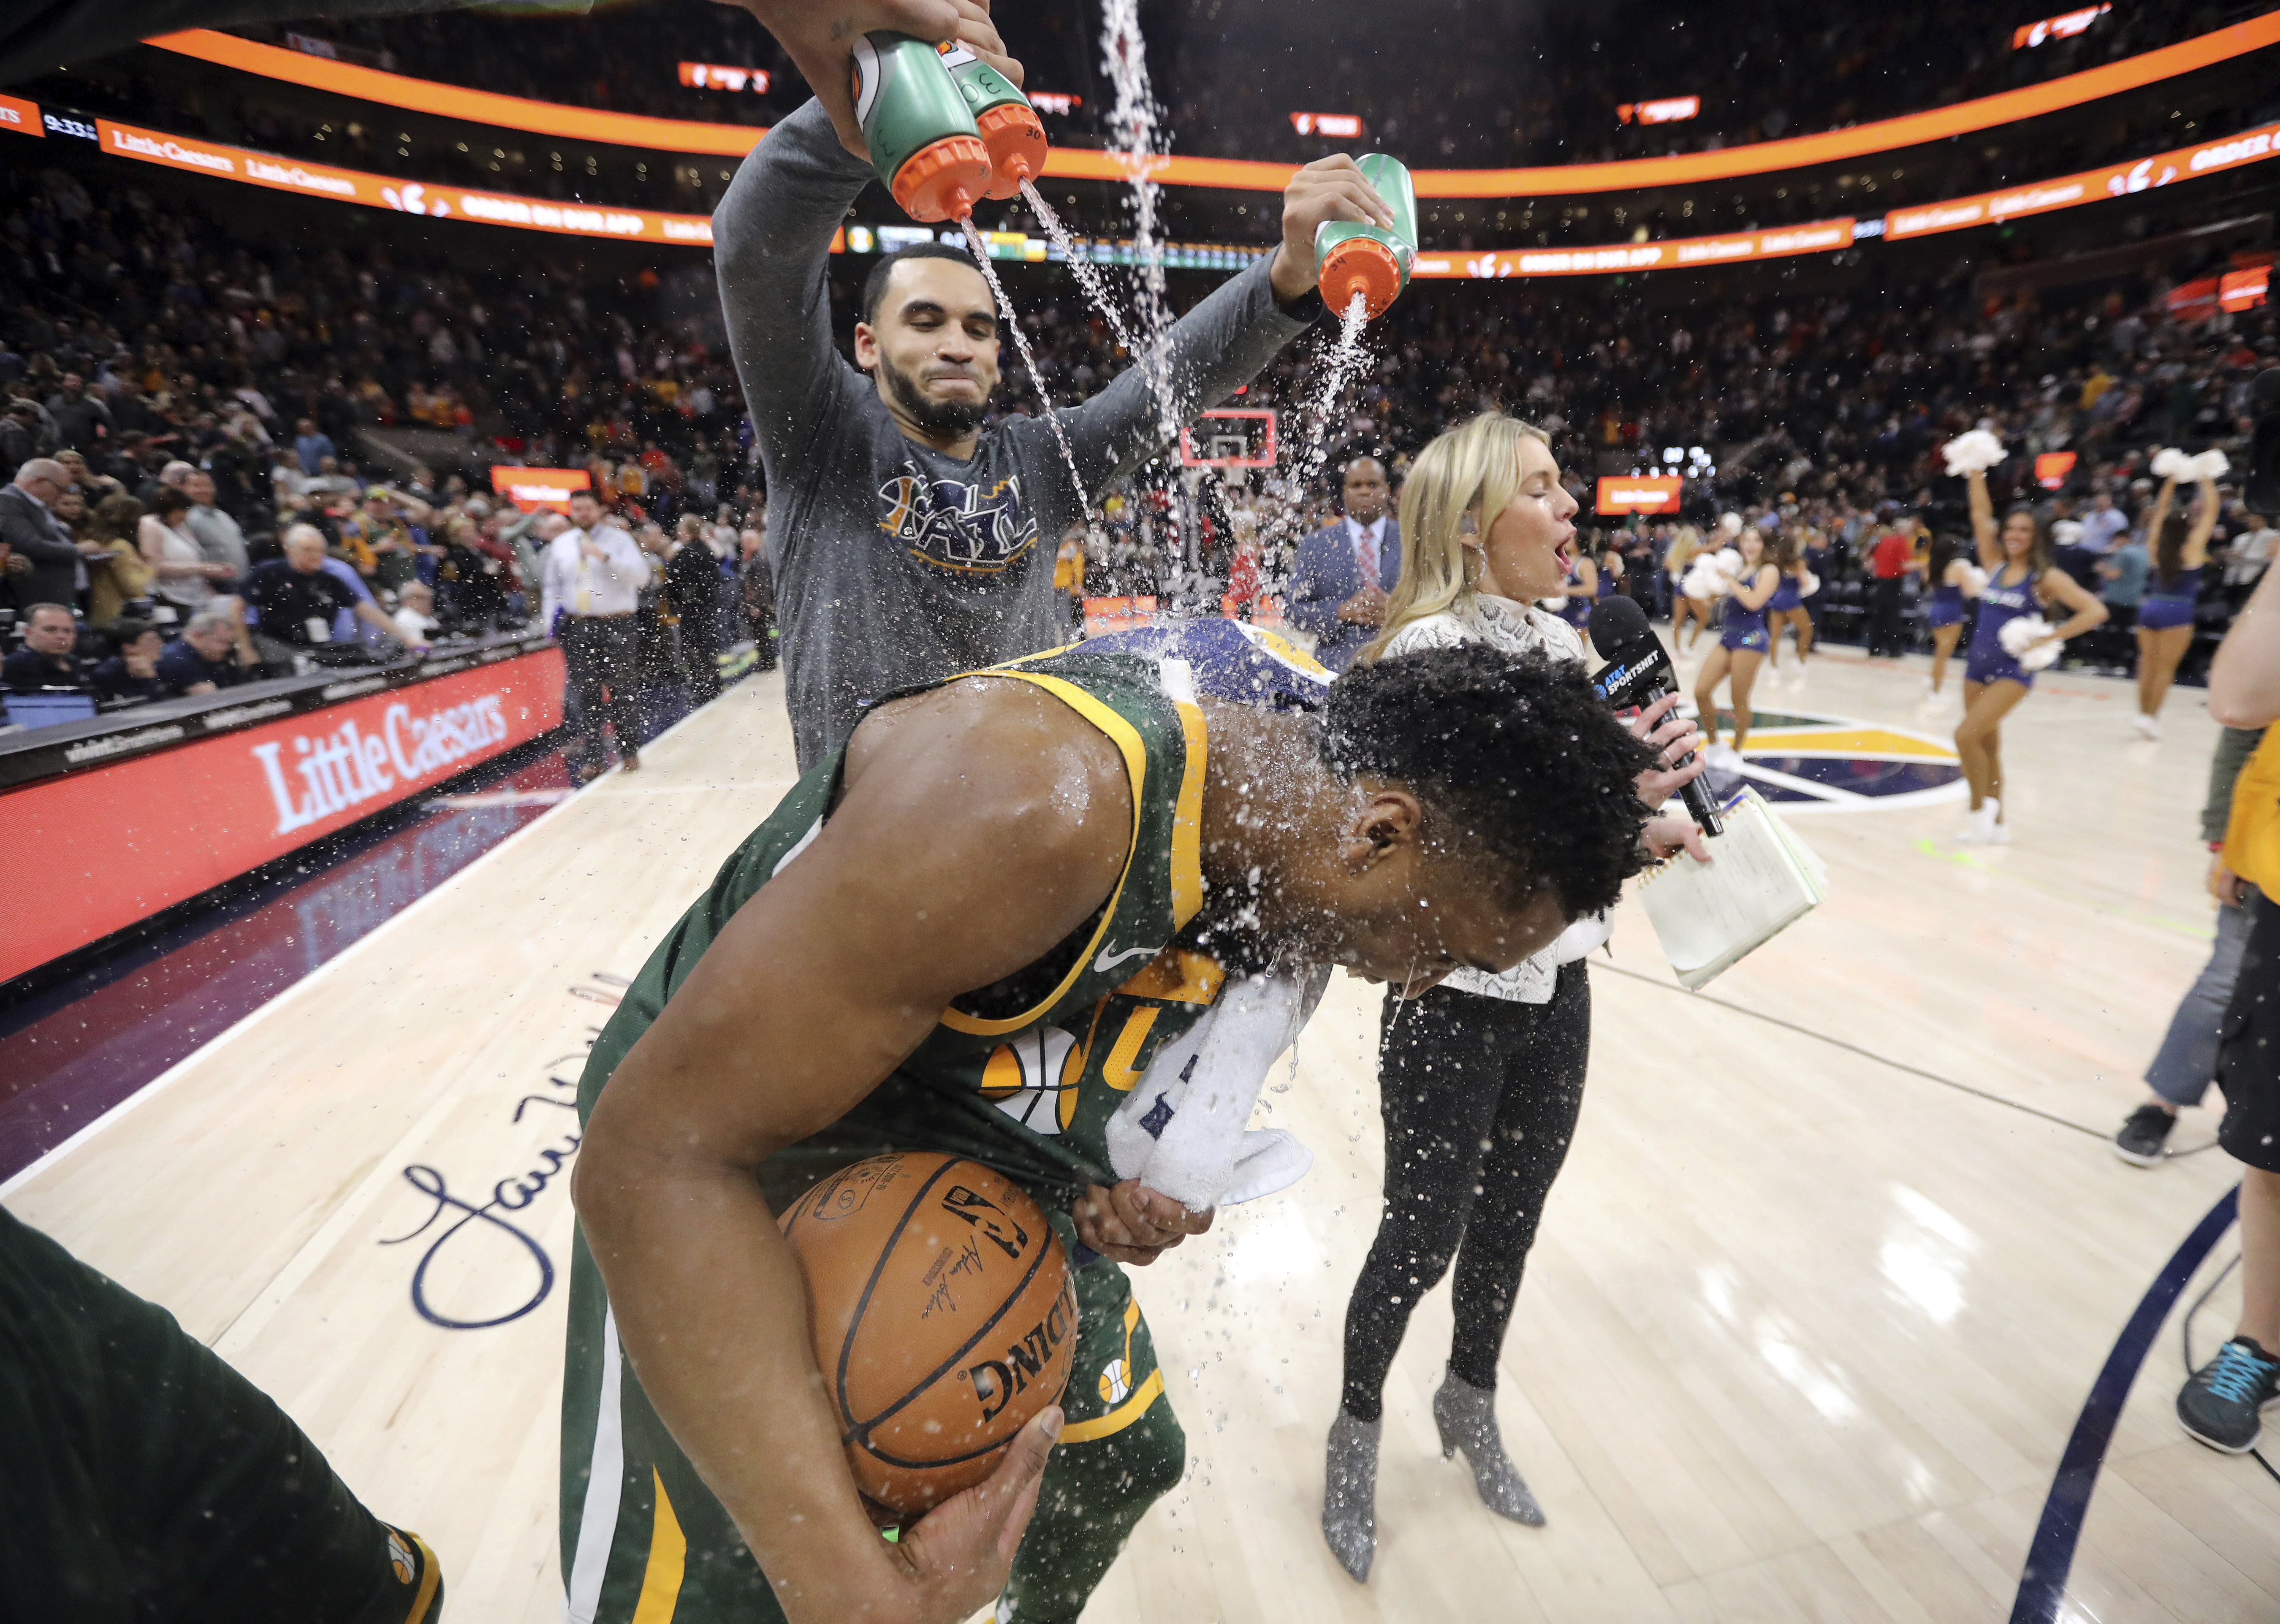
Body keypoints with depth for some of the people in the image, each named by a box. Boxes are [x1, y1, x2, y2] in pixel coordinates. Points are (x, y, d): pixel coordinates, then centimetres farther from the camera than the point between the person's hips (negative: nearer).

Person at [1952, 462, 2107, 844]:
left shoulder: (2047, 578, -5)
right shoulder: (1996, 565, 6)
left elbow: (2096, 611, -9)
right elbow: (1981, 515, 3)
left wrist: (2049, 637, -14)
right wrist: (1975, 470, 0)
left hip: (2013, 671, -5)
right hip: (1978, 665, 5)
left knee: (1966, 736, -20)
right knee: (1987, 746, 10)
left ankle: (1982, 806, -1)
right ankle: (1997, 822, 20)